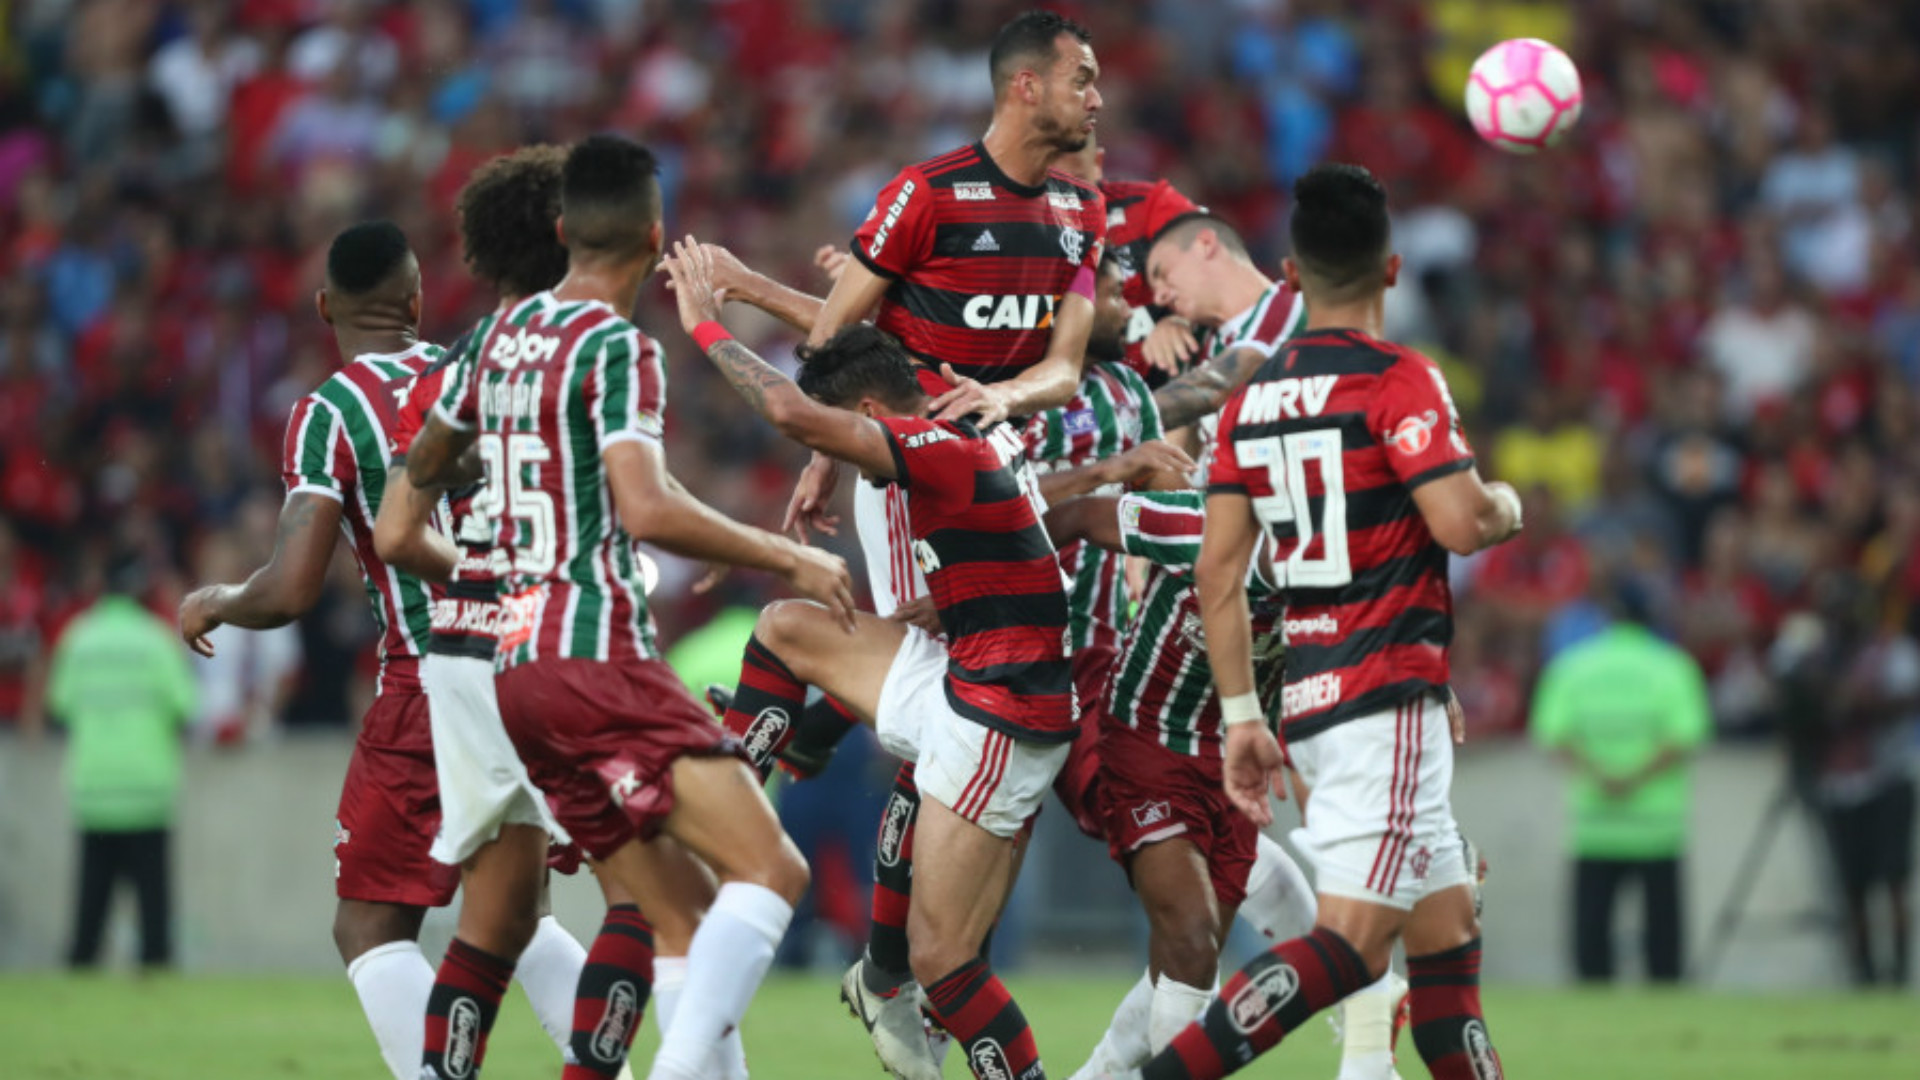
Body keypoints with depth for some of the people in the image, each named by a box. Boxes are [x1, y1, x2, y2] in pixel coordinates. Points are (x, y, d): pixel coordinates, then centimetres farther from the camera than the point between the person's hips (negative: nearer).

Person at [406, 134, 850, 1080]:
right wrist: (788, 559, -14)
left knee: (670, 918, 10)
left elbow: (423, 465, 29)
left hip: (519, 664, 9)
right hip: (597, 656, -9)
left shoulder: (501, 335, 14)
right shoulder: (615, 346, -9)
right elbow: (646, 509, -23)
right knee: (770, 871, -15)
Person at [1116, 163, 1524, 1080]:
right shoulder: (1397, 380, -9)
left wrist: (1242, 715, 13)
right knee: (1350, 943, -13)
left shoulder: (1250, 398, 10)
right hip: (1386, 696, -8)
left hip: (1308, 697, 8)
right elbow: (1459, 522, -19)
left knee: (1447, 922, 16)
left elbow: (1217, 570, 9)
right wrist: (1506, 505, 4)